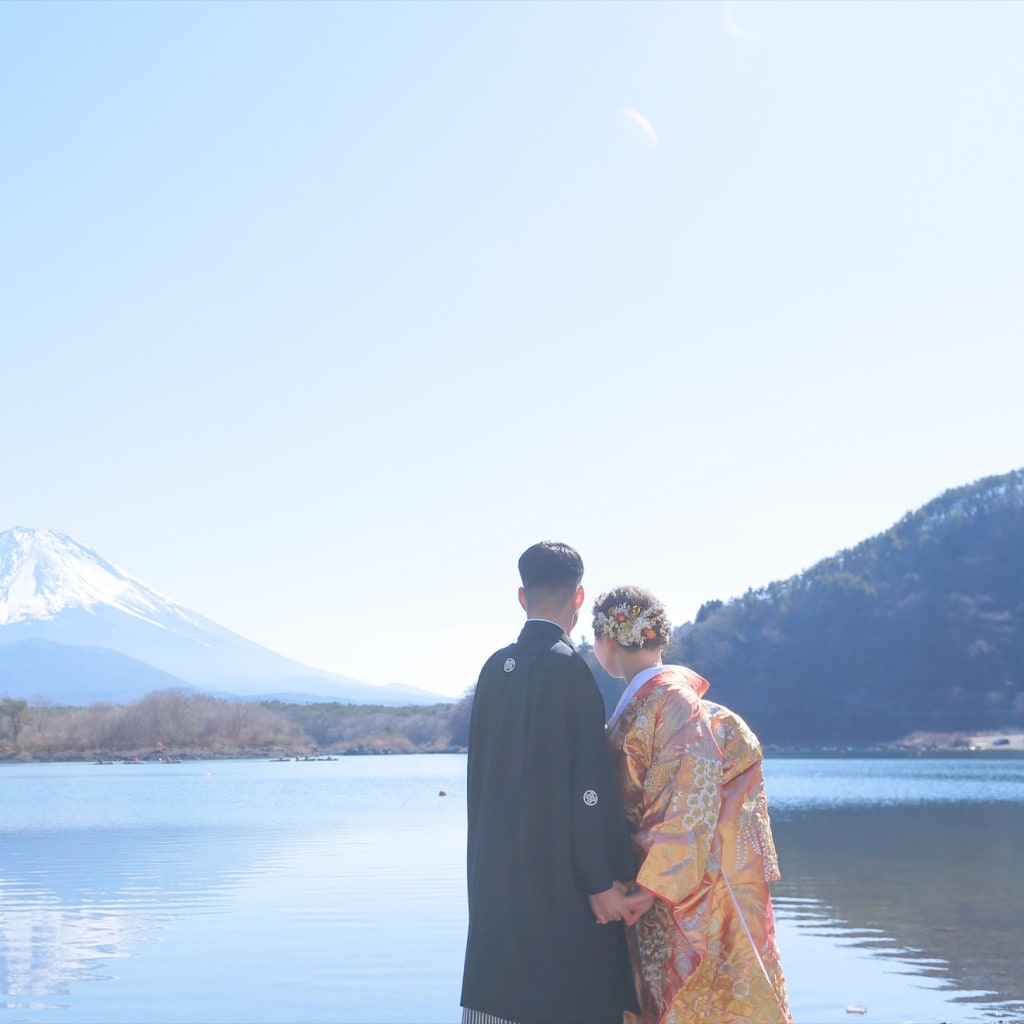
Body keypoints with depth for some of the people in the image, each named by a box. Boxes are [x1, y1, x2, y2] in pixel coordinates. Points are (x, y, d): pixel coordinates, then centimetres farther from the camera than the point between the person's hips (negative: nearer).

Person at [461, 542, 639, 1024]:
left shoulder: (495, 667, 8)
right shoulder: (567, 667, -14)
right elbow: (588, 783, -17)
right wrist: (604, 879, -14)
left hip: (497, 866, 8)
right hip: (560, 876, -8)